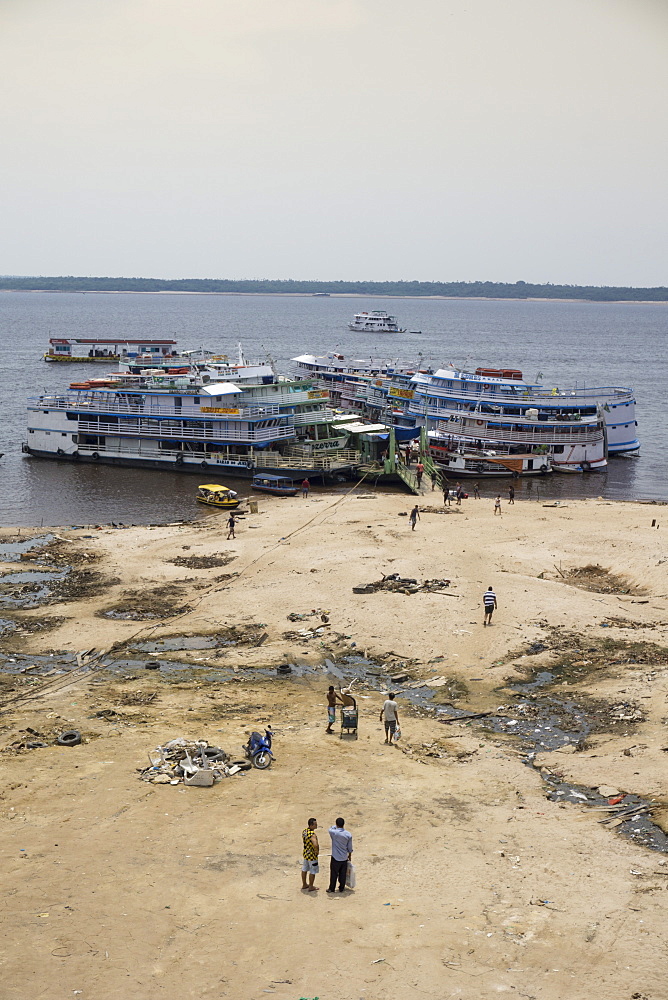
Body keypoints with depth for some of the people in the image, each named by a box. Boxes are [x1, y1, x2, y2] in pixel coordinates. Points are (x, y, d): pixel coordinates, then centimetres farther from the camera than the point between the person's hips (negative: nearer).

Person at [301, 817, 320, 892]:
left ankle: (304, 885, 36)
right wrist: (317, 851, -24)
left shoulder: (304, 831, -3)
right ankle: (311, 887, 19)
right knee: (313, 871, 8)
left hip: (305, 853, 8)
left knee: (304, 869, 21)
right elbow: (315, 845, -43)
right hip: (312, 855, -8)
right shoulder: (313, 834, -30)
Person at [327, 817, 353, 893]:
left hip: (335, 858, -3)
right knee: (343, 874, 14)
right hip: (344, 858, 3)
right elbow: (350, 847, 2)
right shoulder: (348, 835, -8)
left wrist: (336, 826, 16)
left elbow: (330, 829, 8)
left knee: (334, 874, 8)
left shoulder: (334, 833, -18)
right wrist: (350, 855, 17)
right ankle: (341, 888, 23)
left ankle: (332, 889, 17)